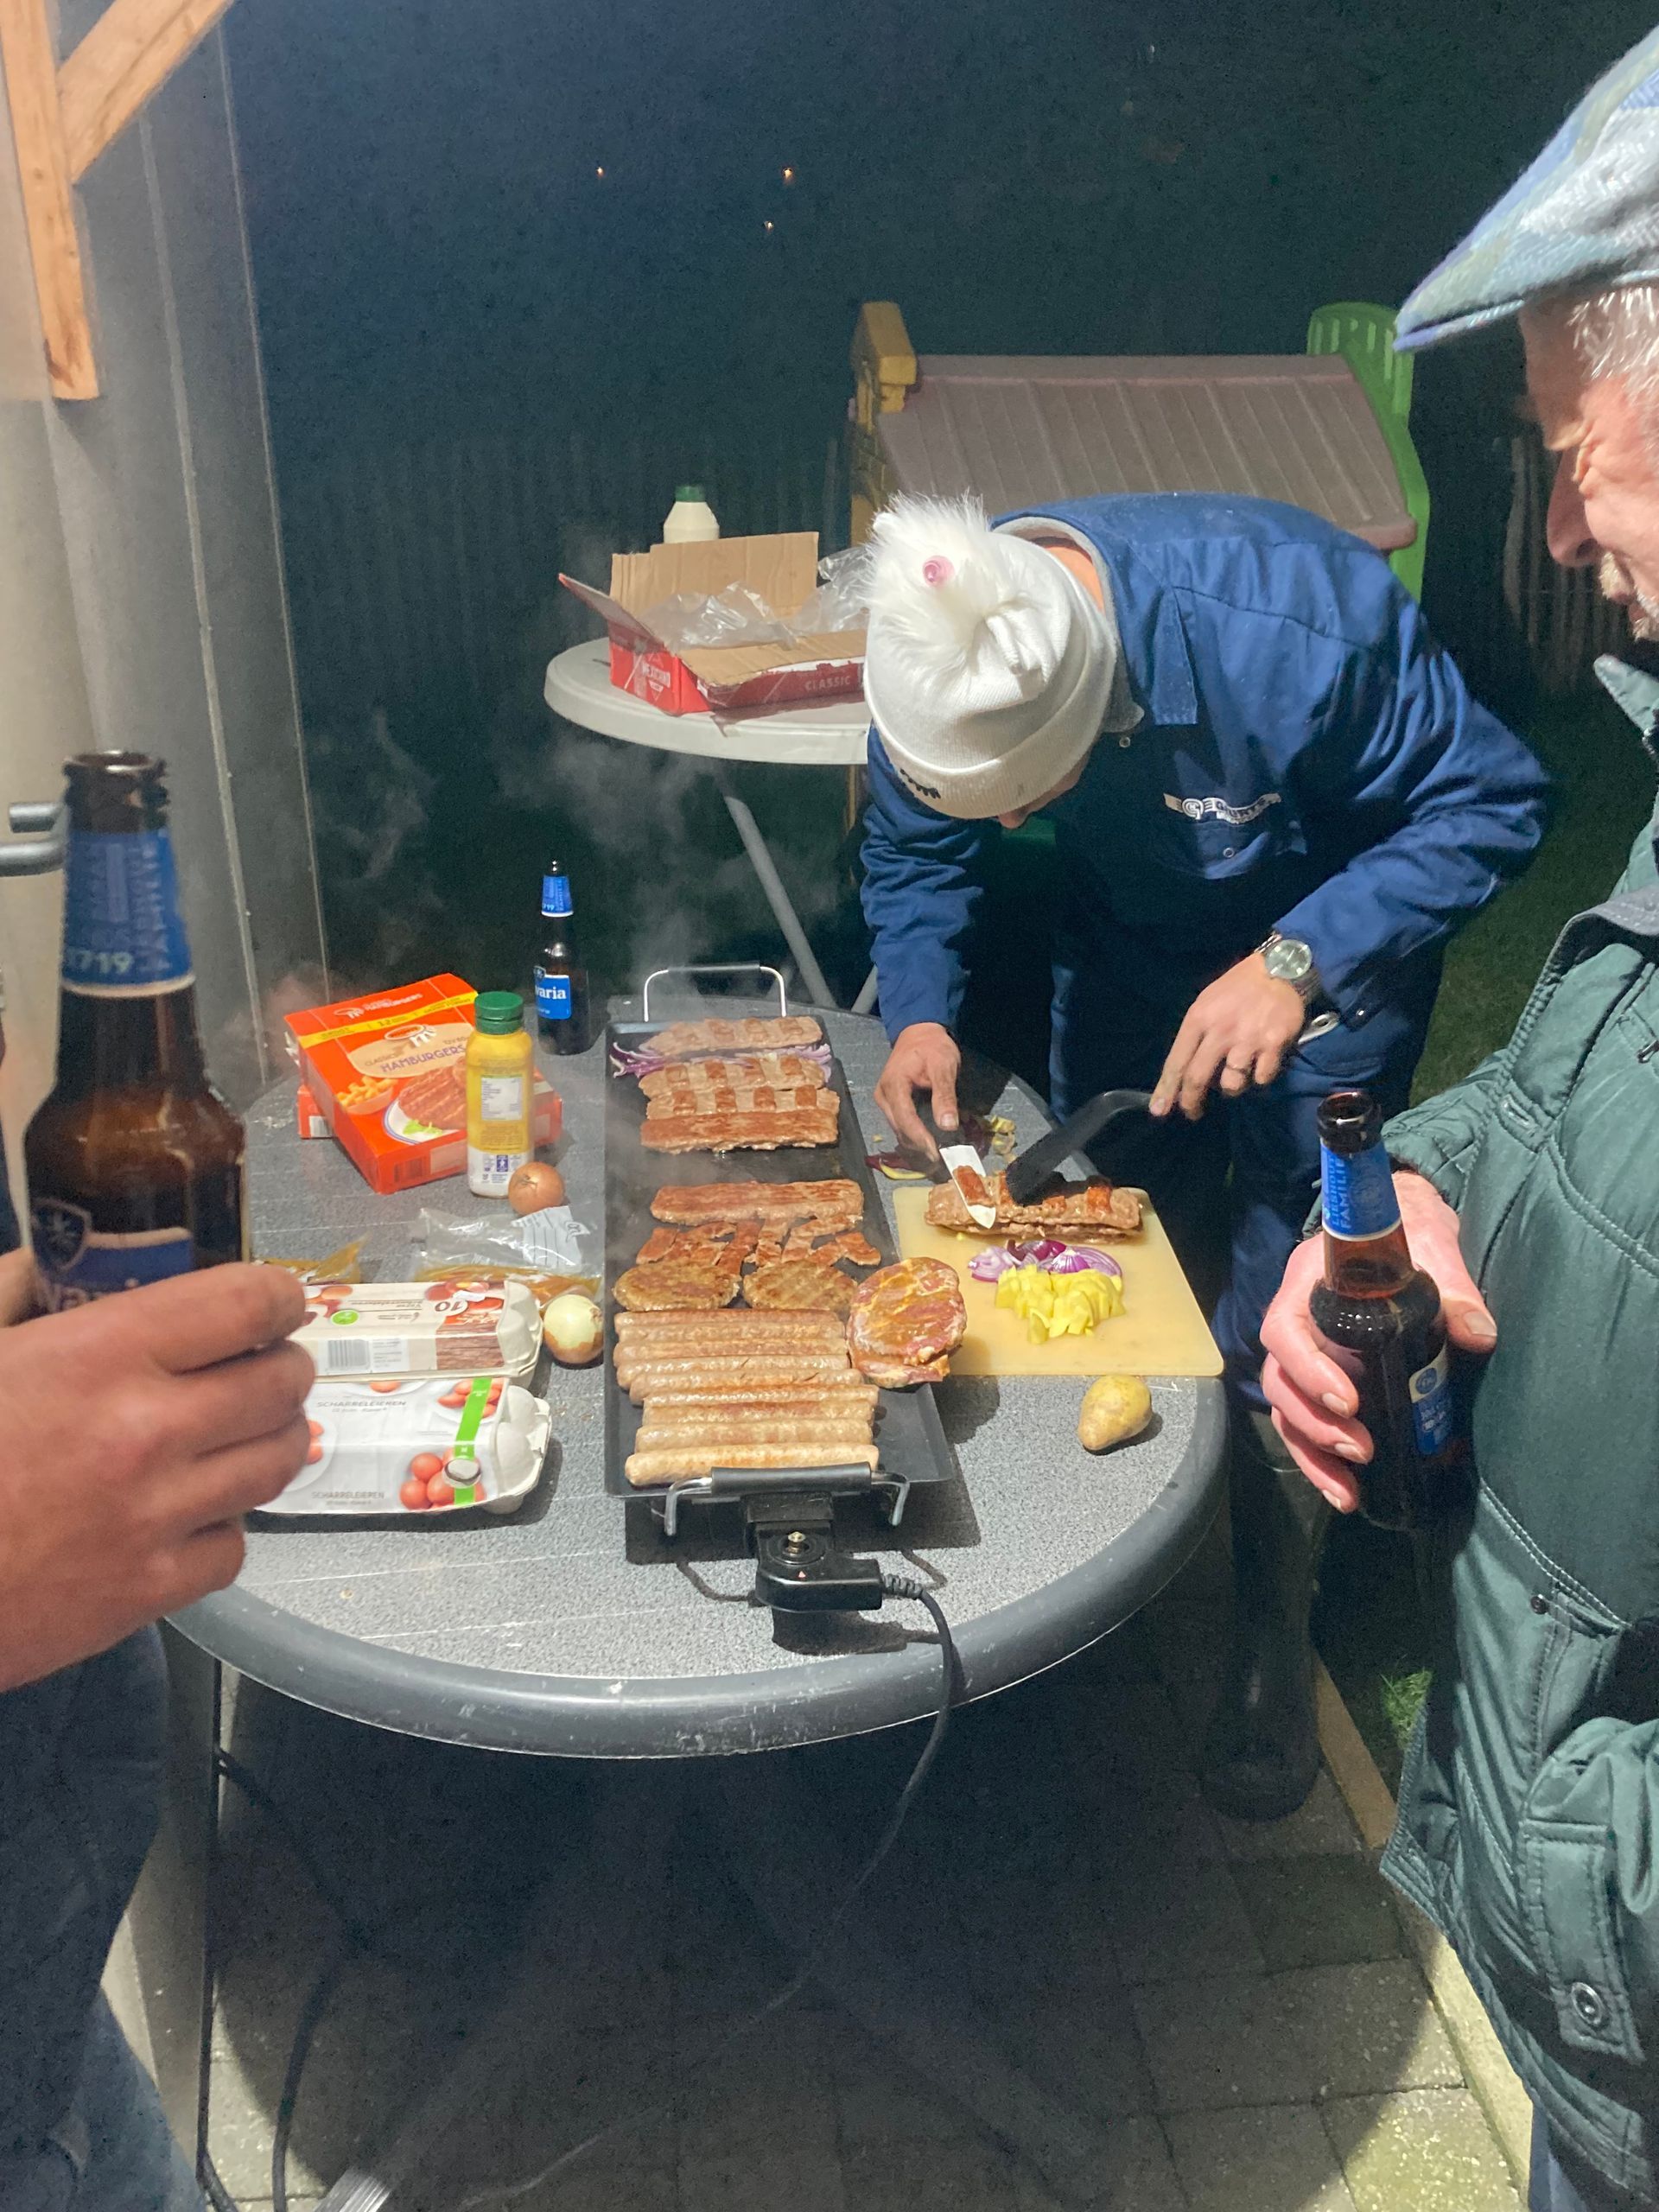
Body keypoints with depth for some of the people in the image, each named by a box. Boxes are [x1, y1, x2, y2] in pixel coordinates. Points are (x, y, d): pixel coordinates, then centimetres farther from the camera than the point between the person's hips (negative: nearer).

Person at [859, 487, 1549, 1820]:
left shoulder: (1292, 626, -40)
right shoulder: (941, 655, -23)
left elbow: (1489, 802, -27)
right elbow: (914, 857, -4)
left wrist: (1297, 964, -38)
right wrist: (921, 1016, -21)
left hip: (1328, 949, -4)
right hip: (1126, 945, 5)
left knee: (1279, 1332, -6)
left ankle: (1271, 1646, 16)